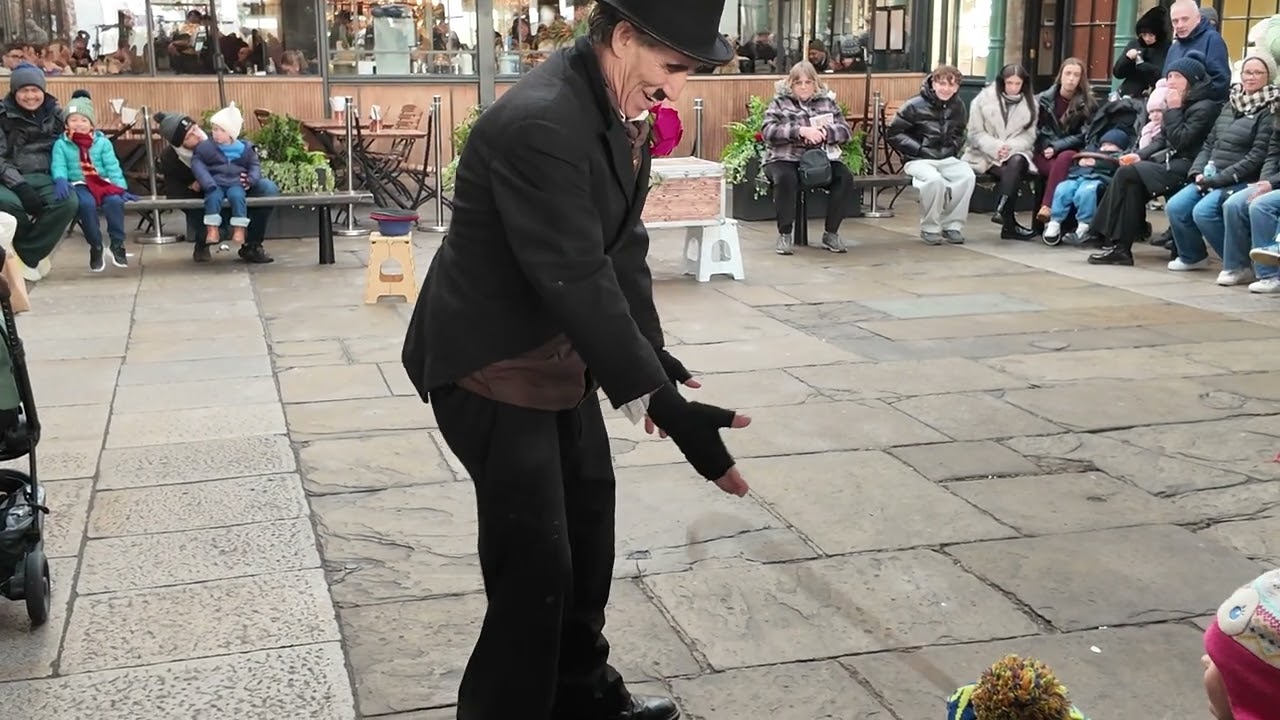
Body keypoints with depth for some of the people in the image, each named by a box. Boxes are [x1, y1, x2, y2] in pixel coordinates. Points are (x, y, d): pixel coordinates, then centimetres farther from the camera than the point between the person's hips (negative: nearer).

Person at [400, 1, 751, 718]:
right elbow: (577, 278, -33)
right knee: (535, 557, -7)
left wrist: (653, 354, 1)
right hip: (492, 357, -10)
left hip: (556, 346, 10)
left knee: (588, 518, 20)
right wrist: (665, 406, -34)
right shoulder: (539, 123, -30)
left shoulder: (622, 103, -2)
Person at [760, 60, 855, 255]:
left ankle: (831, 233, -9)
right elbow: (768, 131, -9)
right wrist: (801, 131, -22)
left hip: (822, 160, 3)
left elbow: (846, 130, 5)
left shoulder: (827, 101, 13)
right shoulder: (779, 102, 6)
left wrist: (825, 133, -18)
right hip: (785, 159, -3)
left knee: (845, 178, -24)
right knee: (785, 178, -36)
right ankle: (784, 234, -19)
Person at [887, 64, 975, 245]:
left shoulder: (957, 107, 9)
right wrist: (919, 149, -12)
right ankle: (930, 228, -15)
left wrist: (953, 148, 6)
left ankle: (952, 225, -10)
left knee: (968, 176, -26)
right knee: (934, 179, -36)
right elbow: (893, 134, -6)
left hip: (947, 159, 5)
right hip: (918, 160, -5)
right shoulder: (915, 106, -8)